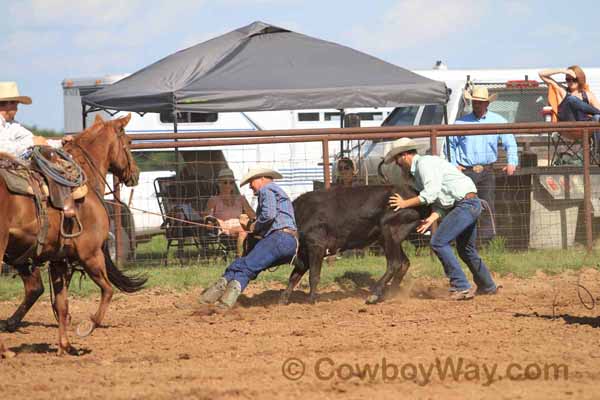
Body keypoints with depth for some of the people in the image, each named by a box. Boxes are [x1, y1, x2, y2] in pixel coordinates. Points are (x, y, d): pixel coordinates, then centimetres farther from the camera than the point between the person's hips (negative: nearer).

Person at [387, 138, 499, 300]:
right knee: (465, 250, 24)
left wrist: (405, 203, -13)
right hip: (470, 205, 10)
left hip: (466, 203, -10)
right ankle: (487, 286, 40)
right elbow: (439, 203, 14)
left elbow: (431, 194, -22)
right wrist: (431, 219, -4)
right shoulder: (417, 173, 20)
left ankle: (462, 287, -13)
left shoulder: (424, 163, -10)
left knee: (439, 242, -13)